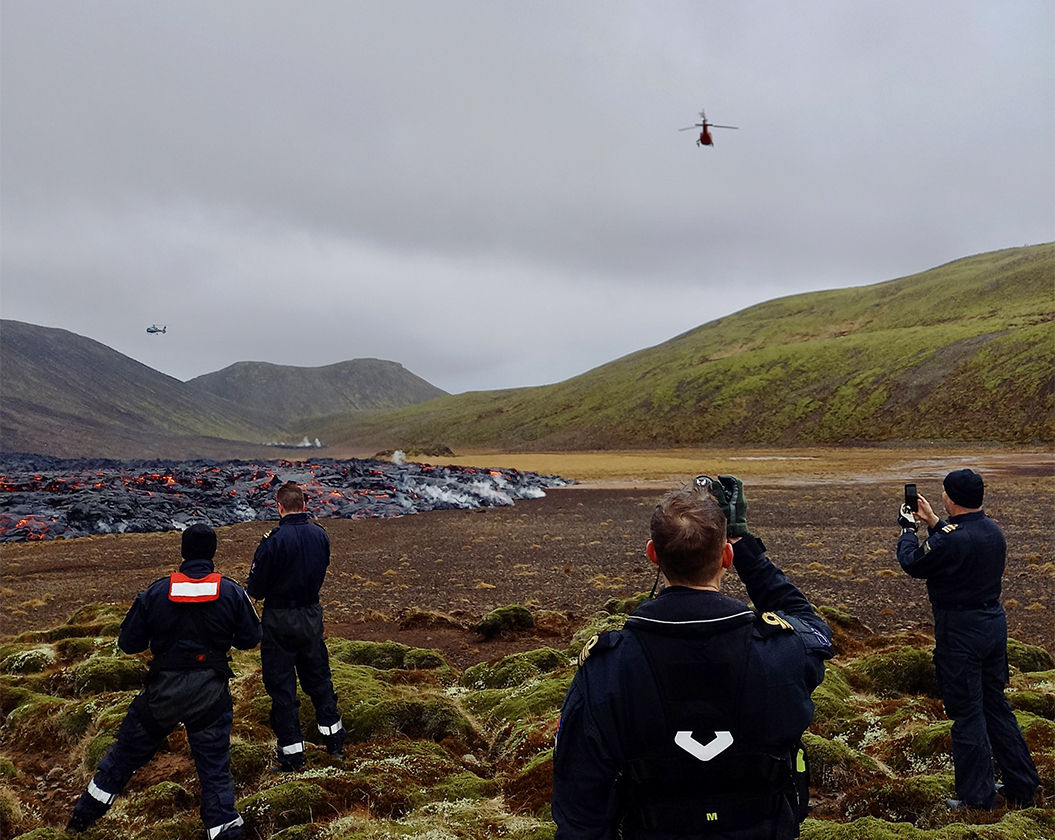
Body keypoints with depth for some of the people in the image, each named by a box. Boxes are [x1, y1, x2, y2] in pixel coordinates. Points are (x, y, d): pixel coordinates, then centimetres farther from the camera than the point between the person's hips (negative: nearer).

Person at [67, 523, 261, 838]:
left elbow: (128, 643, -2)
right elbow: (250, 639, -2)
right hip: (210, 694, -1)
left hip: (162, 691, 1)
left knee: (126, 752, 22)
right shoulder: (232, 592, -10)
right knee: (214, 765, 9)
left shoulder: (154, 593, -9)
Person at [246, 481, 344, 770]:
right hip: (312, 616, 5)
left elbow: (255, 590, -16)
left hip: (279, 621, -5)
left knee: (281, 684, 7)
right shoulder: (320, 535, -5)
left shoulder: (273, 542, -21)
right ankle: (334, 740, 31)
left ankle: (292, 754, 13)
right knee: (318, 676, 21)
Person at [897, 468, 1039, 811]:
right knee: (996, 705, 20)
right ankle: (1021, 785, 31)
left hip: (961, 631, -8)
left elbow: (912, 563, -10)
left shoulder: (951, 539, -25)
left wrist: (908, 528, 7)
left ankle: (977, 797, 13)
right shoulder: (993, 530, 2)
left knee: (967, 712, 3)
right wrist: (933, 522, 21)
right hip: (994, 623, 8)